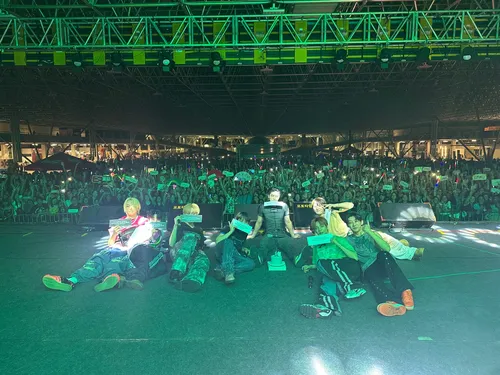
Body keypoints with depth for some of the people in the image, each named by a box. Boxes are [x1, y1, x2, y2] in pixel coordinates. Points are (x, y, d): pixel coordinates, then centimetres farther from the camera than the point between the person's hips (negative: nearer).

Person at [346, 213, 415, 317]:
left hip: (383, 265, 1)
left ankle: (405, 291, -46)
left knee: (383, 254, -34)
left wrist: (370, 232, -10)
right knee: (374, 280, -36)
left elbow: (387, 248, -4)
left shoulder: (372, 234, 15)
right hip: (369, 269, -1)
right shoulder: (348, 240, 16)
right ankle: (395, 303, -66)